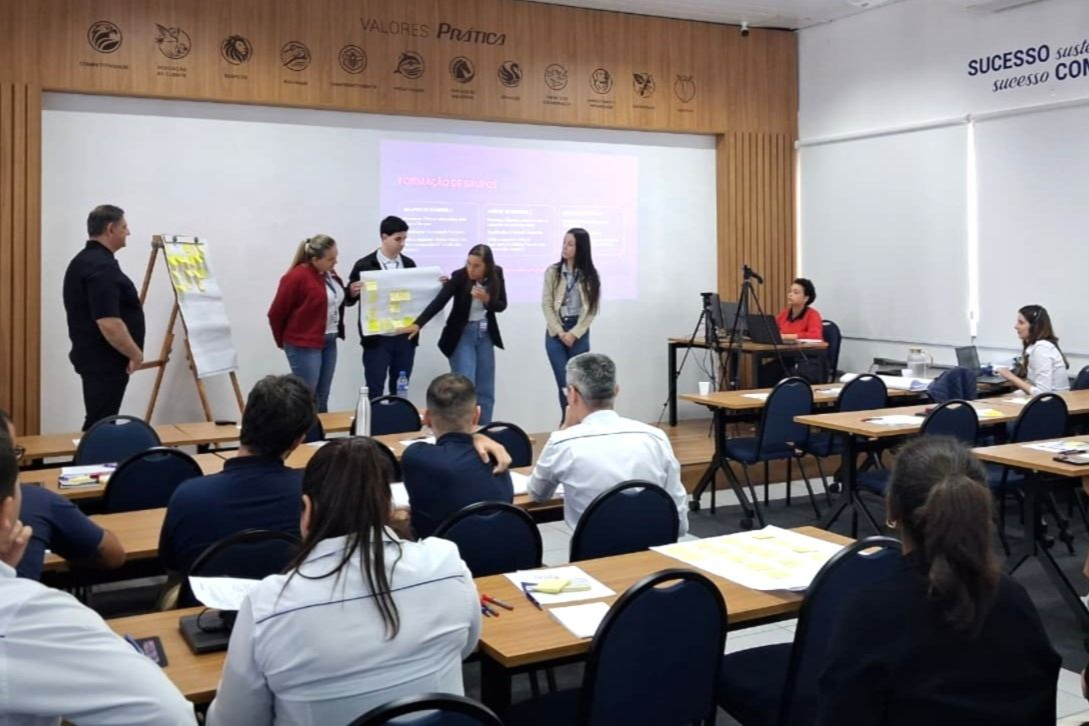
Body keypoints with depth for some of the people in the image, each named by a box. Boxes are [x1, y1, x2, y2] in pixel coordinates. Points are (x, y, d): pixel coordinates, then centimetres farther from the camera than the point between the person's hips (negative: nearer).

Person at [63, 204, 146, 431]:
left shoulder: (84, 260, 13)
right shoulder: (102, 267, -21)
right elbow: (109, 324, -28)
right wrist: (135, 353, -16)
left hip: (94, 356, 10)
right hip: (105, 360, -10)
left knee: (97, 423, 16)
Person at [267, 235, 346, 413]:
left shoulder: (330, 274, 6)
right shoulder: (297, 277, -16)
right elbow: (276, 313, -9)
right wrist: (284, 341, 2)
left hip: (329, 342, 7)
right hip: (304, 345, -7)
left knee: (322, 399, 12)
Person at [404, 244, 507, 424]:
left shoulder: (496, 274, -8)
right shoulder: (459, 276, -19)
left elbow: (502, 306, -1)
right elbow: (439, 301, -28)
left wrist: (487, 300, -22)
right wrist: (418, 324, -40)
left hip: (486, 334, 4)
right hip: (462, 334, -4)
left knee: (486, 391, 7)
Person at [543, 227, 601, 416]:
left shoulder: (590, 276, 2)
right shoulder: (552, 272, 3)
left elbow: (591, 310, -1)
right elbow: (546, 305, 0)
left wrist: (574, 334, -10)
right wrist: (560, 332, -9)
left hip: (579, 334, 0)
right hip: (555, 333, 0)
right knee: (564, 383, -4)